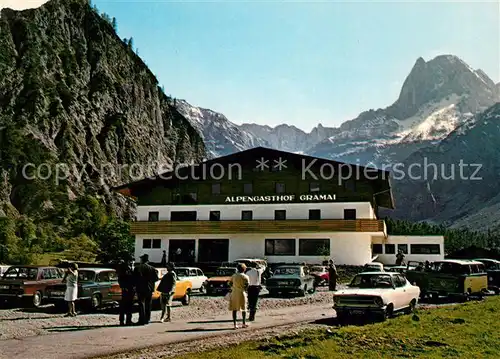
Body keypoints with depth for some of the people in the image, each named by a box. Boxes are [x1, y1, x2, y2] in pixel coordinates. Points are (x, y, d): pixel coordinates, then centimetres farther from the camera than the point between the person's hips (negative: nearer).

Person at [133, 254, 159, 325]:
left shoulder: (137, 268, -6)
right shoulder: (151, 268, 0)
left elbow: (134, 278, -9)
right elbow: (156, 278, -2)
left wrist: (136, 285, 8)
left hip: (140, 289, -3)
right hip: (149, 289, 3)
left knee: (141, 304, 0)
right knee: (148, 305, 12)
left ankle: (142, 320, -5)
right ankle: (147, 319, 14)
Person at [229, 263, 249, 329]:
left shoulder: (233, 276, 2)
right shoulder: (245, 277, -7)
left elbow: (231, 284, 3)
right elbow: (247, 286, -8)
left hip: (234, 293, 2)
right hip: (242, 294, -2)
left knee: (234, 309, 6)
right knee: (243, 309, 13)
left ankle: (235, 324, 4)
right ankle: (244, 323, 19)